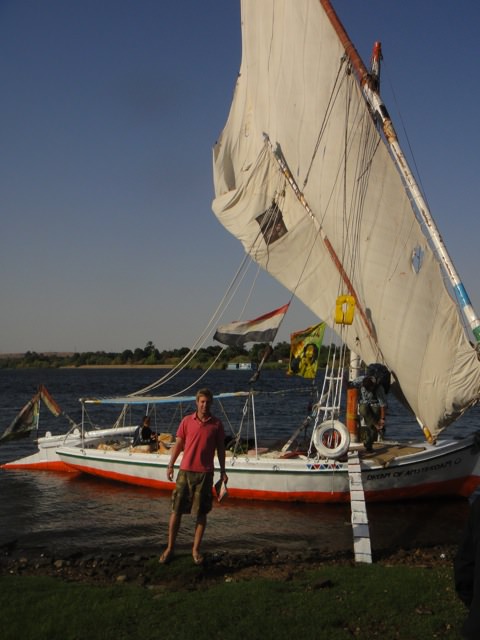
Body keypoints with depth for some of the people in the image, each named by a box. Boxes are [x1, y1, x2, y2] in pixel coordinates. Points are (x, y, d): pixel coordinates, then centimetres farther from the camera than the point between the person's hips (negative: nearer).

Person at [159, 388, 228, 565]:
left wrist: (223, 471, 7)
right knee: (176, 510, 3)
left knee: (201, 513, 4)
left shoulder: (216, 424, 3)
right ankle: (170, 548, 14)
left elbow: (220, 449, 9)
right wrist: (170, 465, -1)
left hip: (205, 473, 0)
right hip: (185, 471, 0)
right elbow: (178, 444, 6)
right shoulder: (187, 421, 3)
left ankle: (196, 550, 15)